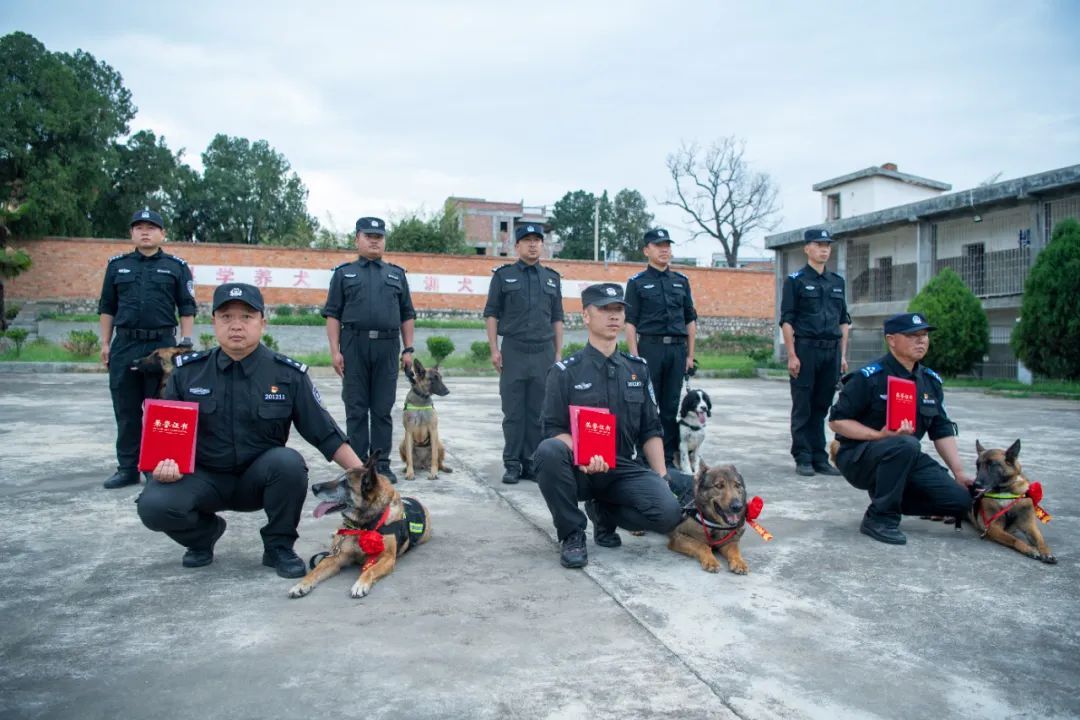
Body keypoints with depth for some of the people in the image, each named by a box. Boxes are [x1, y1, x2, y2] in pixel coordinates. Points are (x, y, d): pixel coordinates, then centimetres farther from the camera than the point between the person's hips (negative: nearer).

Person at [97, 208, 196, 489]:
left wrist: (185, 344, -5)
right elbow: (106, 307, 14)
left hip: (162, 345, -2)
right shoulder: (117, 265, 12)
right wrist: (105, 343, 7)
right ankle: (127, 468, 14)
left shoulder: (177, 267, 5)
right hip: (124, 345, 3)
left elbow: (187, 309, 3)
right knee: (126, 410, 6)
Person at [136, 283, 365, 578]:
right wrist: (164, 460, -17)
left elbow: (326, 433, -7)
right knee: (153, 506, -27)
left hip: (259, 478, -1)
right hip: (203, 476, 1)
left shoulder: (289, 374, -8)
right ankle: (204, 532, 10)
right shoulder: (187, 371, -3)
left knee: (289, 461, -32)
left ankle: (279, 547, -5)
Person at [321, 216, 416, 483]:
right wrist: (335, 350, -5)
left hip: (387, 346, 2)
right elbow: (333, 314, 5)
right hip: (354, 345, -1)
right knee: (356, 409, 1)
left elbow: (407, 315, 15)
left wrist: (408, 349, 6)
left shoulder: (397, 274, 17)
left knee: (383, 409, 4)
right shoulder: (343, 273, 11)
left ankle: (382, 464, 11)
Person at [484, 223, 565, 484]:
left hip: (544, 353, 2)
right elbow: (491, 314, 4)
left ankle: (531, 463, 13)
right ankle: (512, 464, 9)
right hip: (513, 352, -2)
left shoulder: (552, 278, 14)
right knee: (513, 412, 1)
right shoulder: (503, 275, 5)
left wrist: (559, 352, 9)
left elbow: (557, 318, 16)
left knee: (538, 412, 5)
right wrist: (494, 349, -4)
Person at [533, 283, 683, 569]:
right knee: (548, 451, -36)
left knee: (669, 512, -24)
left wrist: (662, 479, 2)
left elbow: (651, 430, 12)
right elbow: (554, 429, -8)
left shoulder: (637, 369, 9)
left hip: (623, 470, 3)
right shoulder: (565, 371, -3)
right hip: (579, 470, -3)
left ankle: (603, 512, 9)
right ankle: (572, 534, -12)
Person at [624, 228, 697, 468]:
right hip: (650, 347, -3)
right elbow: (630, 322, -1)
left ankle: (668, 457, 14)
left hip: (677, 349, 3)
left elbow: (691, 320, 15)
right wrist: (634, 356, -9)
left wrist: (690, 354, 9)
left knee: (672, 405, 6)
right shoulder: (637, 282, 4)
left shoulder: (681, 281, 15)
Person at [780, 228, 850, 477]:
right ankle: (803, 459, 8)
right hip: (805, 348, -5)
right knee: (803, 407, 1)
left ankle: (819, 459, 16)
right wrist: (792, 355, -12)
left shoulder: (837, 281, 15)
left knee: (821, 407, 9)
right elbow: (786, 320, -6)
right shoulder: (795, 280, -1)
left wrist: (843, 355, 11)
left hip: (831, 351, 5)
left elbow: (844, 321, 17)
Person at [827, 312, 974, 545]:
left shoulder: (931, 381, 7)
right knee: (906, 445, -37)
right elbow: (837, 421, -15)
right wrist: (878, 435, -26)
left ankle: (886, 496, 12)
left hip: (905, 457, 7)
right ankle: (880, 518, -21)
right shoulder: (869, 377, -15)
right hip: (859, 456, -7)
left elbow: (942, 430, 12)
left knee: (960, 498, -9)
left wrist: (959, 472, 4)